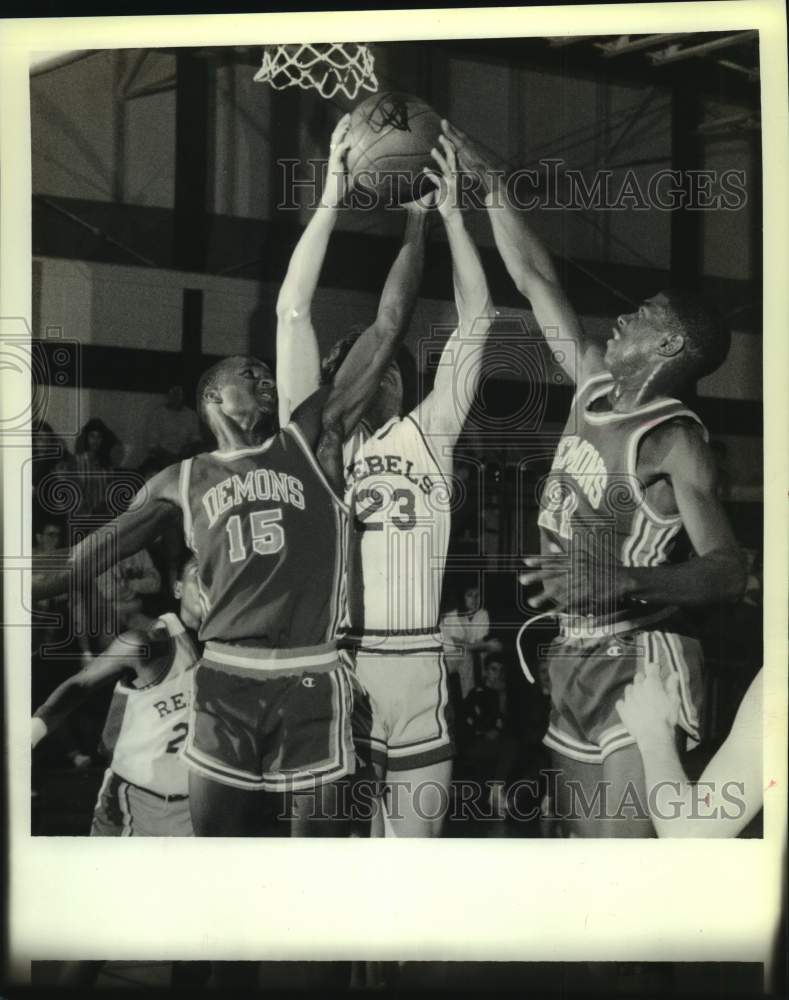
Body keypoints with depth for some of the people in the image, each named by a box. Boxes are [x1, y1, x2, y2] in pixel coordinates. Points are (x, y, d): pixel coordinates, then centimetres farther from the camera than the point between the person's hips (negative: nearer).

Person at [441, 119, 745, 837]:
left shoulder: (674, 438, -12)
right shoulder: (597, 392, 9)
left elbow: (727, 569, -22)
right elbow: (538, 282, 15)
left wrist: (624, 581, -39)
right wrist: (490, 183, 17)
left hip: (637, 663, -8)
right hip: (576, 659, 8)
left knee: (630, 837, -12)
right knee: (588, 834, 11)